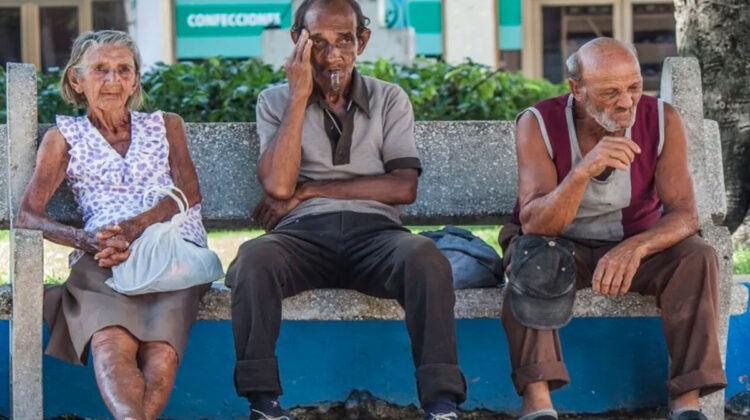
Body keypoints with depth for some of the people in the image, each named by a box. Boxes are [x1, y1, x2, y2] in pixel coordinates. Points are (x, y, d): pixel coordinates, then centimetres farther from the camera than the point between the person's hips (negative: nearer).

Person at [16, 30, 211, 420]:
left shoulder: (166, 125, 27)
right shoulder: (64, 137, 22)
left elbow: (190, 193, 10)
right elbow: (28, 216, 10)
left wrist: (137, 225, -11)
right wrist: (86, 240, -11)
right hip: (102, 258, -1)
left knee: (161, 349, -34)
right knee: (110, 341, -37)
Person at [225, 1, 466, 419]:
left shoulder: (390, 99, 14)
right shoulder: (277, 101, 13)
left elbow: (404, 188, 0)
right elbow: (278, 185, -5)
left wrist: (311, 189, -2)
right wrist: (300, 96, -5)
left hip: (373, 229, 0)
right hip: (303, 232, 0)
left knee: (425, 257, -35)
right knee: (254, 258, -35)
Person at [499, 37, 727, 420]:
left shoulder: (662, 121, -16)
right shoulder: (539, 124, -22)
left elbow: (684, 214, -19)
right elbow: (534, 224, -30)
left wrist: (636, 247, -41)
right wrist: (584, 170, -48)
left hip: (635, 246, 2)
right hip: (561, 247, -2)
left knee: (697, 257, -26)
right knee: (534, 260, -35)